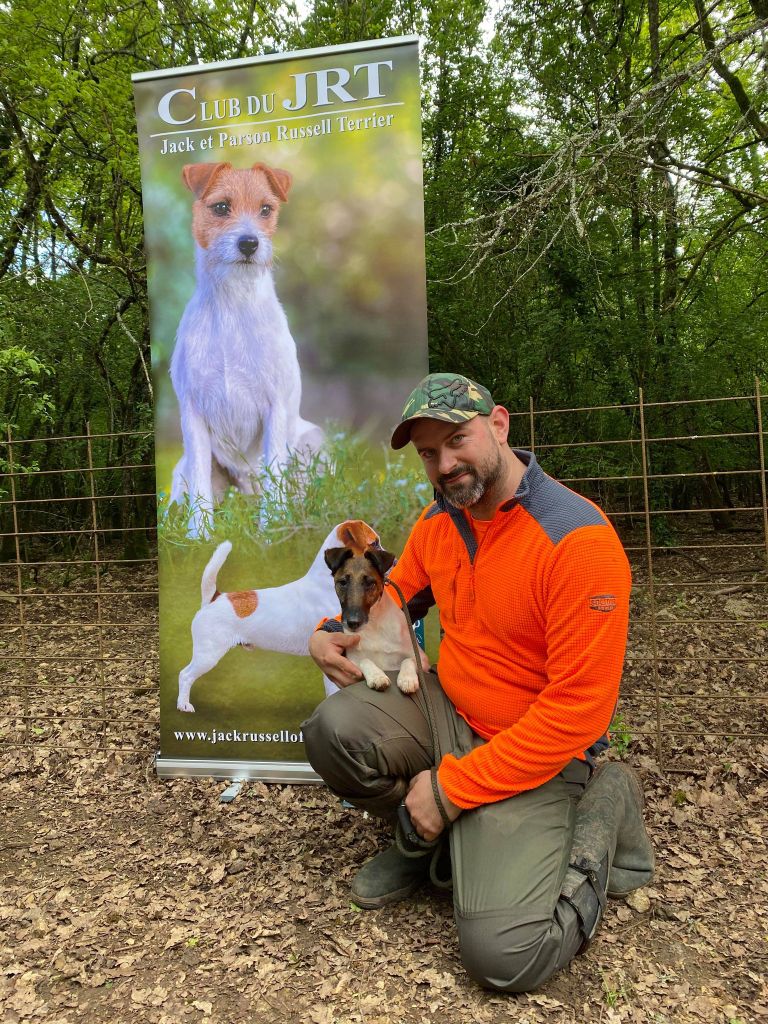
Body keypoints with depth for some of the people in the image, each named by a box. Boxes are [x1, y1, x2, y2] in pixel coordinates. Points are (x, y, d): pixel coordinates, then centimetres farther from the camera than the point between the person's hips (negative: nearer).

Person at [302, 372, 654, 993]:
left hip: (534, 752, -5)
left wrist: (452, 785, -19)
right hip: (447, 713, 6)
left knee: (503, 954, -17)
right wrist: (333, 632, -9)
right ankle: (429, 841, 10)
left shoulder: (578, 537, -23)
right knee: (335, 726, -21)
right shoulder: (439, 521, -1)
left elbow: (577, 708, -23)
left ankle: (605, 806, 9)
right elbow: (393, 596, 15)